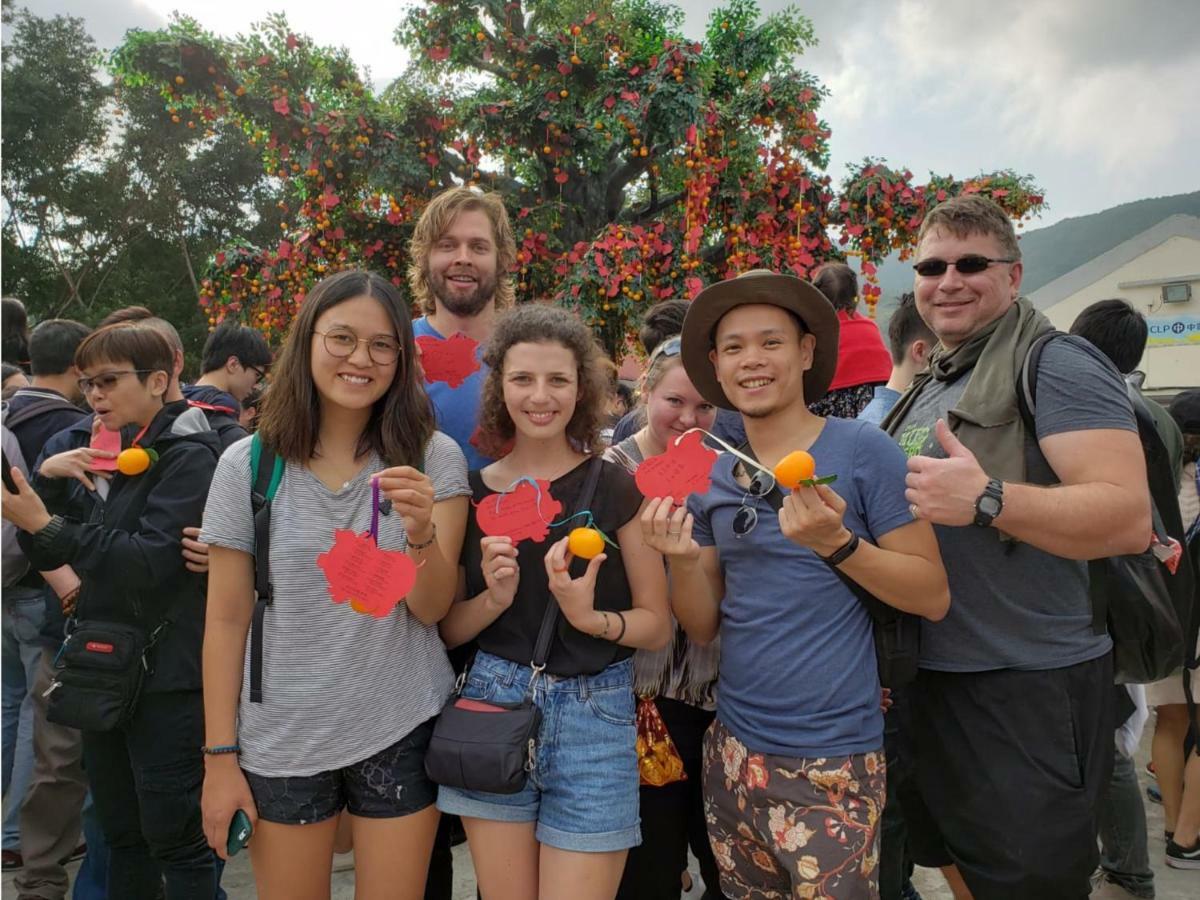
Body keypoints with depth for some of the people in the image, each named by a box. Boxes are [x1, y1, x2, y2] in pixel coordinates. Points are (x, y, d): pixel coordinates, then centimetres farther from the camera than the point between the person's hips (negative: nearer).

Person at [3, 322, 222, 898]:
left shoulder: (188, 456, -10)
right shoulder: (105, 456, 14)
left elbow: (150, 560, -22)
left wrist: (48, 524, -25)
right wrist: (47, 477, -2)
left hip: (166, 680, -7)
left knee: (173, 837, 1)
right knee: (121, 835, 17)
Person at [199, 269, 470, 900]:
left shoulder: (434, 458, -7)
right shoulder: (247, 464, -6)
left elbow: (431, 609, -10)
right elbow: (226, 620, -2)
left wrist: (422, 533, -30)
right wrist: (220, 756, -1)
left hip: (402, 730, 0)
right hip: (280, 741, 1)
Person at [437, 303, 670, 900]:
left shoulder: (619, 488, -4)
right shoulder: (472, 491, 2)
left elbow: (657, 625, -2)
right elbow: (446, 630, 6)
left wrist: (589, 618, -21)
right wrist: (495, 598, -14)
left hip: (595, 720, -2)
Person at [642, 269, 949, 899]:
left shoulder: (862, 450, -9)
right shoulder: (709, 475, 3)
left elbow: (934, 598, -9)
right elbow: (703, 629, 6)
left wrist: (836, 543, -23)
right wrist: (683, 558, -13)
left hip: (833, 757, -4)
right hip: (733, 750, 5)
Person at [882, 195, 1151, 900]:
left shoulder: (1056, 365, -12)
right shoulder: (927, 388, 14)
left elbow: (1129, 517, -23)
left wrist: (987, 497, -33)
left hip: (1027, 699, -8)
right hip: (928, 685, 8)